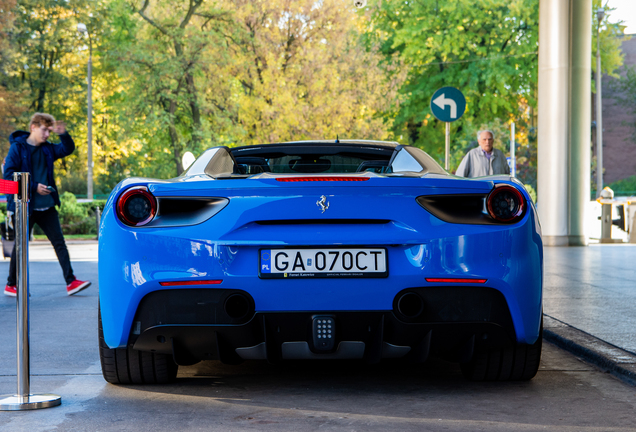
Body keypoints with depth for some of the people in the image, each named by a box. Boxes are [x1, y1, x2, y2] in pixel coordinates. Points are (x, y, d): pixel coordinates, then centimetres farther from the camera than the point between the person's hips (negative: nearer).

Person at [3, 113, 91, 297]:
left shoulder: (47, 149, 12)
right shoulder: (17, 147, -6)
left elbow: (68, 149, 19)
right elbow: (9, 174, -12)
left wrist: (63, 134, -1)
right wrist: (34, 187, -18)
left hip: (47, 206, 6)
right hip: (25, 206, -6)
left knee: (59, 242, -1)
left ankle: (70, 281, -3)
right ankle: (11, 285, 16)